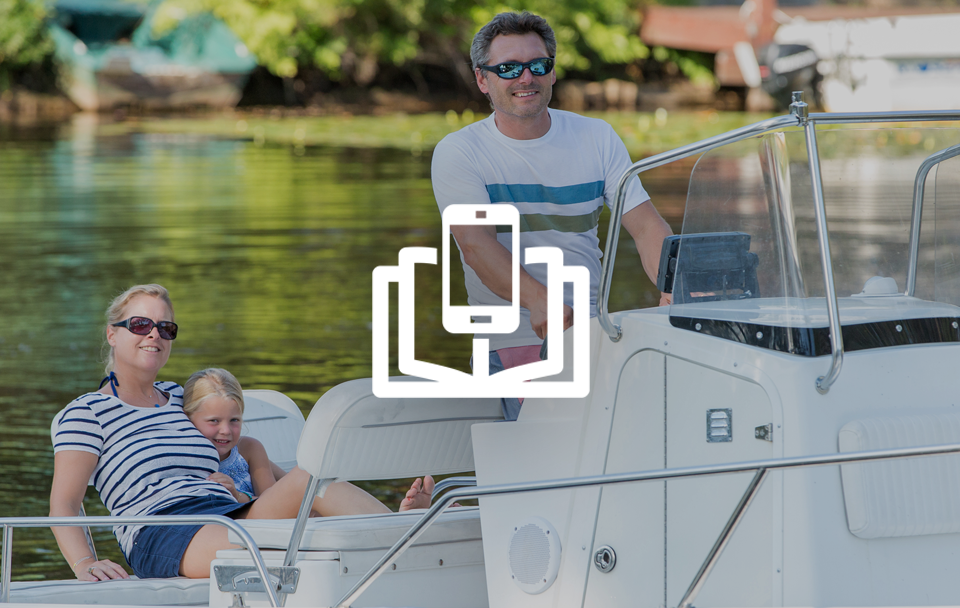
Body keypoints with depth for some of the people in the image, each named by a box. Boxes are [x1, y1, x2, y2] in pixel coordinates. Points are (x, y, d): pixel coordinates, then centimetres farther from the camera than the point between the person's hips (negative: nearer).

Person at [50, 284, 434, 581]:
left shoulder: (180, 399, 30)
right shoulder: (88, 411, 10)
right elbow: (63, 504, 0)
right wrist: (84, 565, -19)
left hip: (232, 515, 6)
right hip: (161, 536, -6)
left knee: (312, 476, -24)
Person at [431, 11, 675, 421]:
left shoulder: (597, 138, 10)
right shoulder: (456, 153, -1)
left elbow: (646, 226, 3)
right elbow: (475, 243, -16)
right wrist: (536, 299, -35)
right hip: (510, 344, -4)